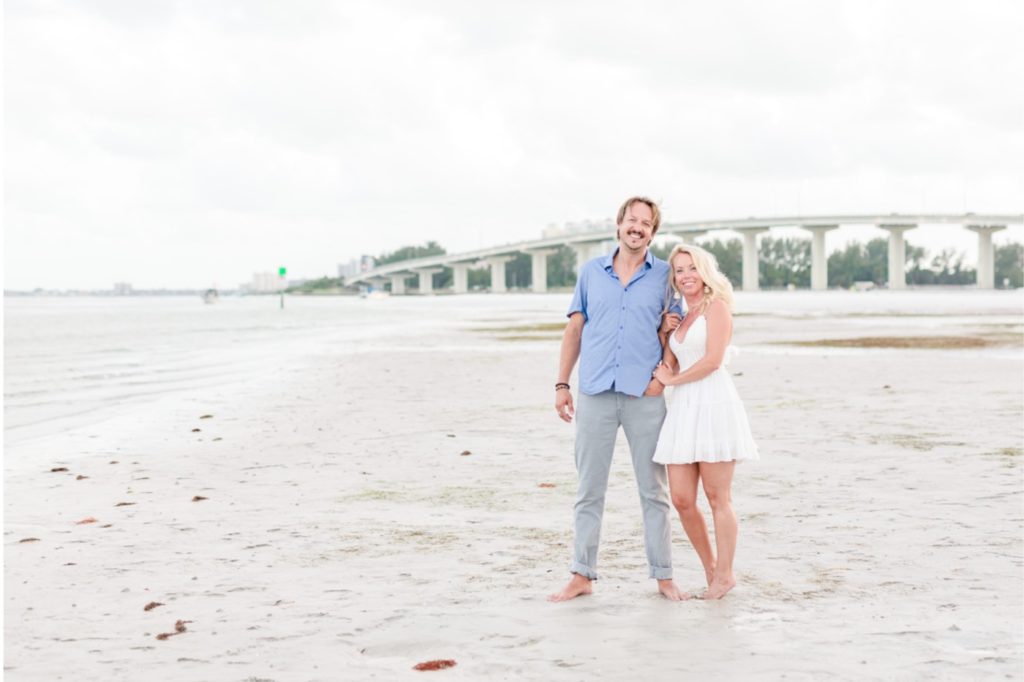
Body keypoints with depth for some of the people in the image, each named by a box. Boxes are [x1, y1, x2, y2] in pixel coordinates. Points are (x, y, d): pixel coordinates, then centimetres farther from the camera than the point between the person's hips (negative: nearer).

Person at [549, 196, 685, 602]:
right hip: (595, 394, 1)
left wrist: (667, 330, -10)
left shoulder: (664, 275, 5)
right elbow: (574, 329, 12)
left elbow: (673, 333, 13)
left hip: (645, 396, -1)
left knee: (653, 490, 3)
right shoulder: (591, 271, 10)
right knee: (589, 490, 5)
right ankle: (582, 575, 11)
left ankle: (663, 576, 10)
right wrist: (561, 385, 7)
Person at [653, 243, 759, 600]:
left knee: (717, 498, -2)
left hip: (714, 403, -7)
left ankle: (724, 575, 7)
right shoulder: (680, 318, 21)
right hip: (683, 408, 7)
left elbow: (713, 360, -12)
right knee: (681, 499, 3)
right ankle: (710, 568, 18)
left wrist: (673, 380, -1)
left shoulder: (717, 306, -2)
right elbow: (668, 368, 19)